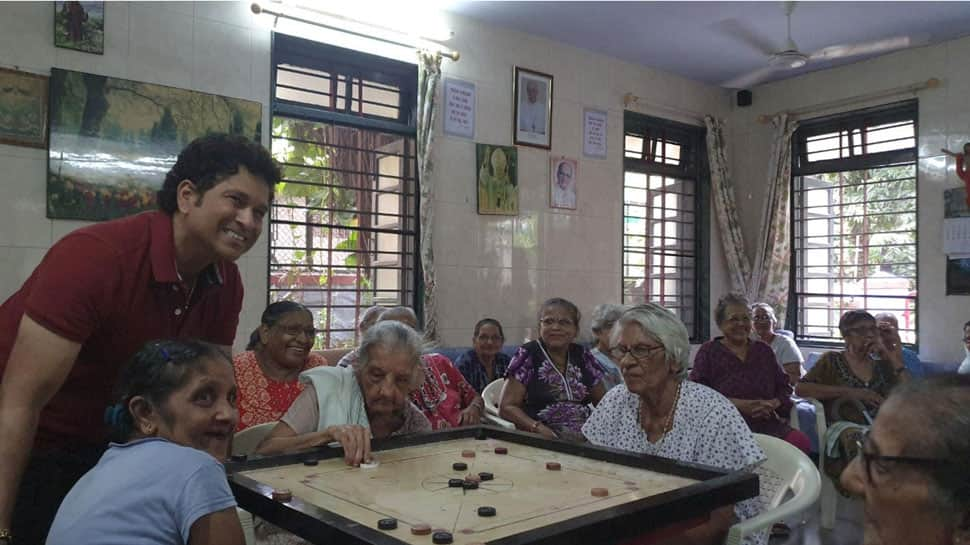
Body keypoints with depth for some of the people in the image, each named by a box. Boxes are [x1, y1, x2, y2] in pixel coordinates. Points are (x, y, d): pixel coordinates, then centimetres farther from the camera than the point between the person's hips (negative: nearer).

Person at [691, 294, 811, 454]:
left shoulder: (763, 350, 22)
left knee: (802, 442, -25)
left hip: (767, 423, 4)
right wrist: (736, 404, -14)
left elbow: (785, 387, 20)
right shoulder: (709, 351, 9)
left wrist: (773, 404, -4)